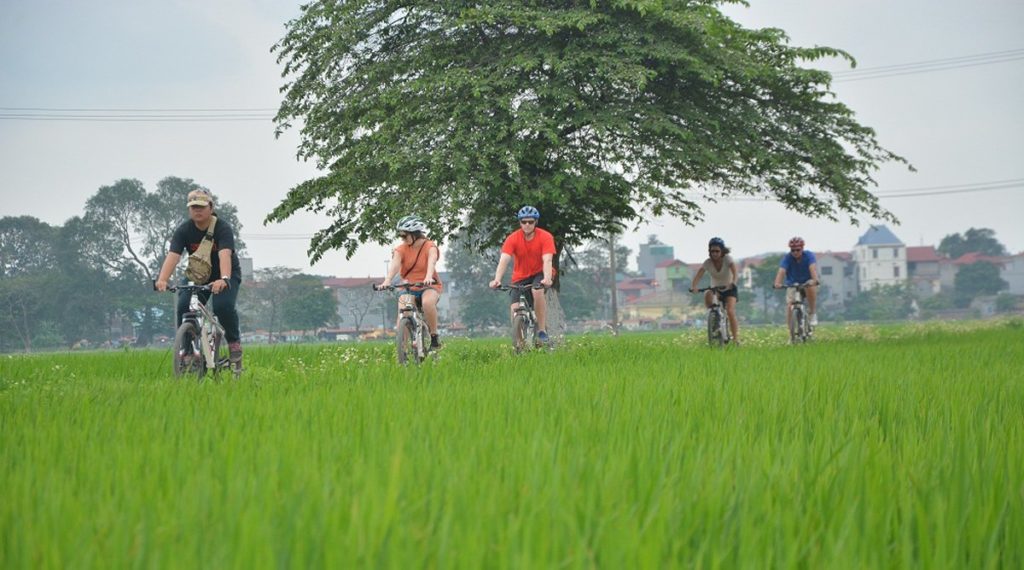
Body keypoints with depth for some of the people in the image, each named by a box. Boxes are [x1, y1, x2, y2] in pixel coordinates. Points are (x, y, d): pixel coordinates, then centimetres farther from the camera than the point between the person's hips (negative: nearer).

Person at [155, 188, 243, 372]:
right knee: (183, 307, -20)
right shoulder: (184, 230, -14)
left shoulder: (223, 229, -23)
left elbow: (224, 255, -39)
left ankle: (234, 341, -5)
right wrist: (162, 280, -46)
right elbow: (172, 256, -28)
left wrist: (224, 279, -58)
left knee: (223, 306, -29)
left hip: (227, 275, -3)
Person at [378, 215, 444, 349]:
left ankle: (434, 337, -21)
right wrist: (387, 281, -40)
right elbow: (395, 264, -20)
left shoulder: (430, 247, -8)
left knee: (428, 302, -36)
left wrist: (428, 277, -50)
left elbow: (431, 262, -28)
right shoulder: (401, 249, -2)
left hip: (429, 286, -3)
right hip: (408, 288, 3)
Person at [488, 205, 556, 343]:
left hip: (540, 273, -2)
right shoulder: (513, 238, -16)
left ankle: (542, 330, -22)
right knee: (515, 308, -16)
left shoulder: (545, 237, -18)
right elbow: (504, 260, -26)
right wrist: (497, 280, -42)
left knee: (537, 291, -34)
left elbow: (547, 260, -29)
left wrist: (547, 278, -47)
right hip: (520, 276, 2)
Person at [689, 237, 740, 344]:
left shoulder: (727, 259, -19)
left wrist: (733, 283, -53)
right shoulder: (708, 262, -13)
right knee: (707, 295, -32)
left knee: (730, 311, -23)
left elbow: (735, 272, -33)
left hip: (729, 290, -2)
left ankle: (736, 338, -15)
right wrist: (693, 286, -42)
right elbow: (698, 275, -23)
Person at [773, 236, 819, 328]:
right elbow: (781, 271, -31)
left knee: (811, 288, -37)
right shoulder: (787, 258, -16)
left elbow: (813, 268, -35)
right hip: (792, 285, 1)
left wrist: (815, 280, -56)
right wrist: (777, 283, -52)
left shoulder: (809, 255, -17)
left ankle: (813, 314, -19)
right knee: (789, 305, -20)